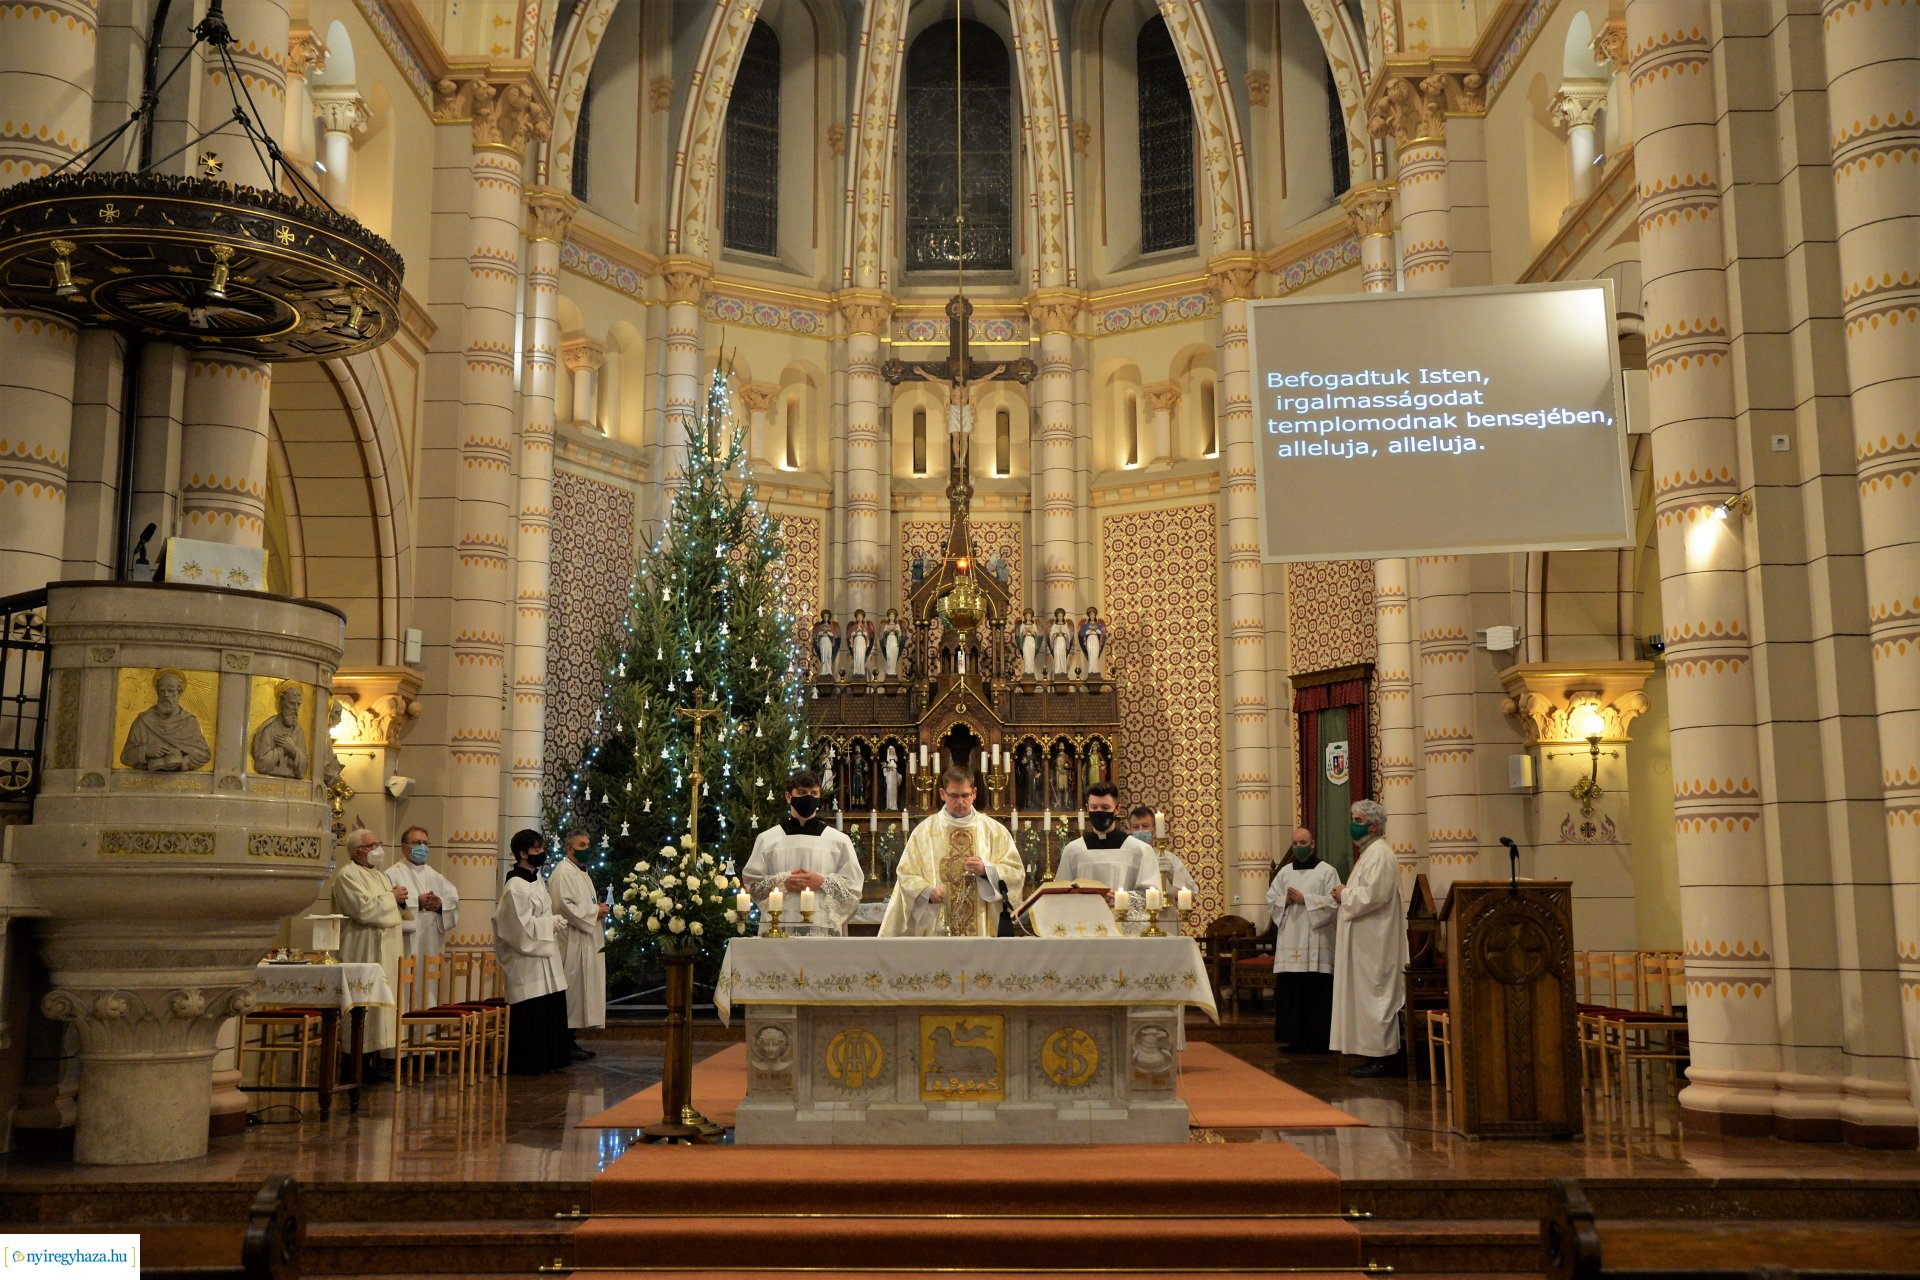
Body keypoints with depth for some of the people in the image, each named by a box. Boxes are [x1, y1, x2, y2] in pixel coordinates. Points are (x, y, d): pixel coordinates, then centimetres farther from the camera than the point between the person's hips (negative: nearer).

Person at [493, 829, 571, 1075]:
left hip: (543, 958, 9)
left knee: (551, 1009, 11)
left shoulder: (534, 880, 13)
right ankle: (527, 1064, 6)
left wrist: (554, 922, 7)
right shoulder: (515, 887, -16)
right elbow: (522, 926, -20)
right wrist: (552, 922, -12)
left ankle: (549, 1060, 20)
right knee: (530, 1014, -4)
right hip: (527, 961, -9)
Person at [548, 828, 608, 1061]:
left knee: (581, 992, 10)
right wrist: (594, 911, -15)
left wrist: (599, 909, 7)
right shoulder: (563, 872, -12)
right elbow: (564, 906, -21)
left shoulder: (581, 873, 19)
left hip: (587, 943, 10)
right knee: (572, 990, -7)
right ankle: (566, 1044, -2)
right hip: (572, 943, -10)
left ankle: (572, 1041, 14)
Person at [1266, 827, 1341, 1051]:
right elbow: (1270, 898, 12)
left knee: (1317, 993, -4)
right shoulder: (1285, 872, 15)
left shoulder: (1327, 871, 3)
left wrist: (1304, 899, -13)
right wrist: (1286, 900, -7)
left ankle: (1318, 1040, 2)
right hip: (1290, 941, 4)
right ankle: (1296, 1039, 7)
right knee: (1291, 991, 0)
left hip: (1316, 943, -4)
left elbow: (1332, 901, -8)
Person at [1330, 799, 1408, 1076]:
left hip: (1374, 942, -10)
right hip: (1364, 940, 11)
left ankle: (1381, 1057, -3)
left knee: (1374, 994, -7)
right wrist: (1346, 895, 7)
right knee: (1367, 995, 11)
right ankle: (1376, 1054, 14)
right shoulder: (1368, 852, 19)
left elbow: (1374, 894, -24)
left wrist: (1345, 895, -10)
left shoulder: (1379, 853, -14)